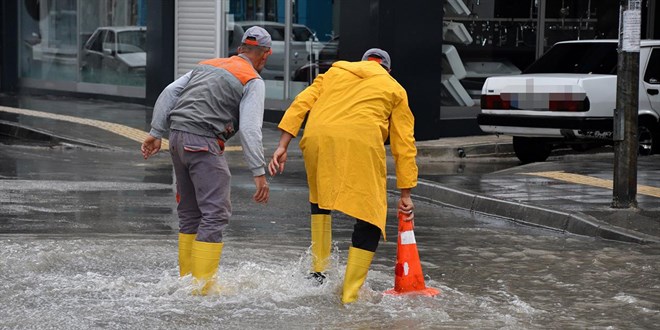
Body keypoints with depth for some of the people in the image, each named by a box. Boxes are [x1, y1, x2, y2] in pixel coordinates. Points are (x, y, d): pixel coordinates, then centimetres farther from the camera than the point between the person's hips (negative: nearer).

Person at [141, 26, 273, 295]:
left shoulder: (207, 66, 22)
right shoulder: (253, 81, 1)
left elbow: (169, 93, 15)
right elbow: (249, 129, -10)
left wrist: (156, 132, 15)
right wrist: (259, 172, -11)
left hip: (178, 139, 8)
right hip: (204, 143, -8)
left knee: (190, 212, 16)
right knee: (216, 213, -6)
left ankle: (186, 279, 21)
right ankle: (202, 287, -10)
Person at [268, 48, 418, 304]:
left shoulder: (336, 70, 31)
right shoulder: (395, 89, 26)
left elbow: (301, 104, 16)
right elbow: (404, 145, 19)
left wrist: (282, 146, 11)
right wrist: (405, 193, 19)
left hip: (317, 137, 3)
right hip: (362, 141, -3)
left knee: (320, 200, 29)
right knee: (369, 219, 4)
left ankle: (318, 271, 23)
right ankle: (349, 296, -2)